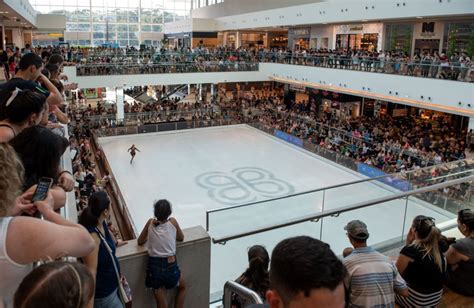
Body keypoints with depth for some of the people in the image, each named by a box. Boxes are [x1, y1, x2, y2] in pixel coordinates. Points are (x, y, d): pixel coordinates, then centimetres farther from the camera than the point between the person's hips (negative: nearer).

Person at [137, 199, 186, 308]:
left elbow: (140, 242, 10)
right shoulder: (173, 222, -4)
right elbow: (181, 238, 13)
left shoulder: (150, 222, -1)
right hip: (170, 266, -1)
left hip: (154, 266, 1)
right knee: (182, 287, 31)